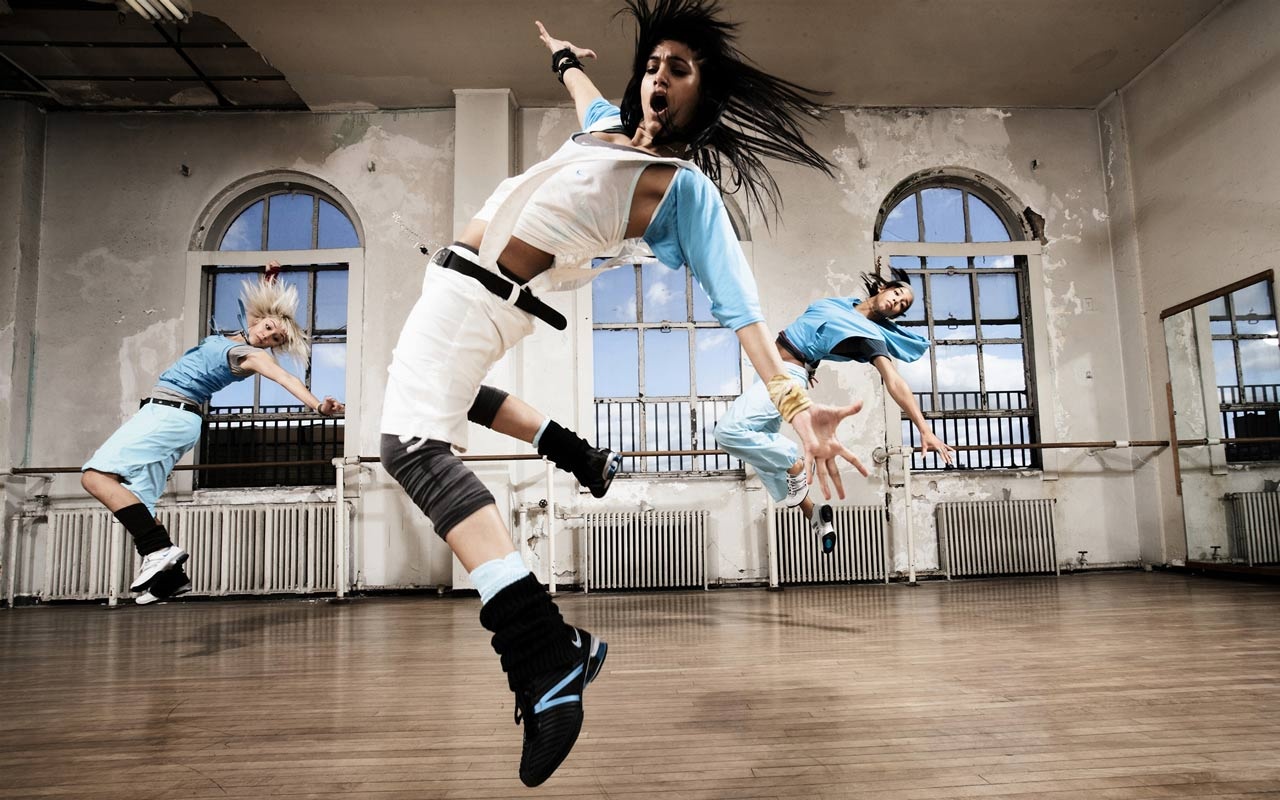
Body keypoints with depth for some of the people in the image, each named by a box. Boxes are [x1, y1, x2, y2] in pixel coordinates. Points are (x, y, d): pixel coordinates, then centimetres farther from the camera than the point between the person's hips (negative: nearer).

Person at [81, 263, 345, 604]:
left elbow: (286, 377, -30)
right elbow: (258, 302, 31)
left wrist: (317, 405, -45)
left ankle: (160, 549, -27)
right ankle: (172, 576, 7)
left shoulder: (252, 355, -12)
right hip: (167, 414, 9)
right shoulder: (241, 336, 11)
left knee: (96, 476, -20)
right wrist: (269, 279, 17)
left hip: (170, 413, -9)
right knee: (136, 503, 7)